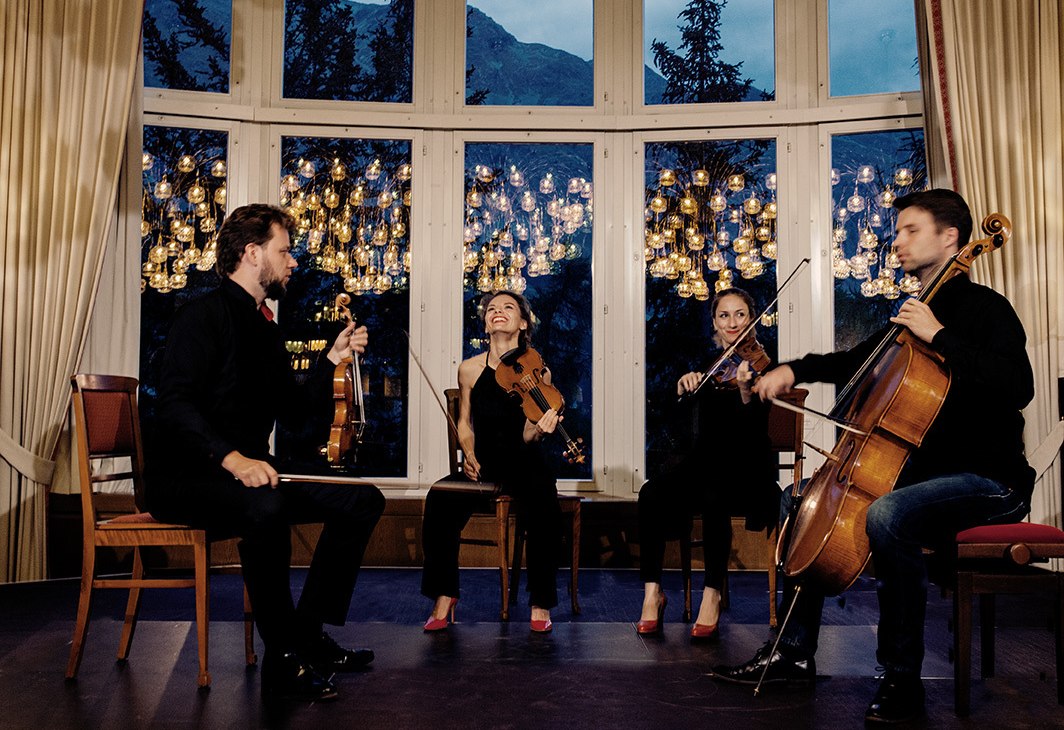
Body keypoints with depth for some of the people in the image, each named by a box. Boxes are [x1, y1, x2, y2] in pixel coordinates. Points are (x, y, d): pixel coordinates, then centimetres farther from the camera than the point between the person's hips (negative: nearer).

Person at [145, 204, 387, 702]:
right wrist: (232, 458, -34)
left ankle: (308, 635, -2)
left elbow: (294, 409, 19)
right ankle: (283, 661, -24)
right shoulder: (204, 314, -10)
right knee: (265, 506, -39)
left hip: (248, 475, 9)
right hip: (185, 478, -9)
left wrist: (334, 358, 9)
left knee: (362, 499, -2)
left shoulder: (265, 328, 17)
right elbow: (175, 406, -22)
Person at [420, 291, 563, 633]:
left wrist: (539, 429, -32)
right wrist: (469, 456, -7)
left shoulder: (537, 372, -4)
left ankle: (541, 604, -16)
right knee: (440, 499, -29)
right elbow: (464, 422, 11)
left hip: (524, 464, -1)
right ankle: (444, 598, -16)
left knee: (544, 509, -34)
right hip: (483, 464, 2)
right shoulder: (470, 369, 2)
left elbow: (527, 437, -9)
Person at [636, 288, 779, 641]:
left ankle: (712, 595, -24)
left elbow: (757, 427, -16)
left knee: (713, 497, -37)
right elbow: (678, 408, -2)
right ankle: (652, 591, -19)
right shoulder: (708, 364, 13)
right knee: (651, 493, -26)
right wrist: (683, 385, -24)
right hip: (704, 462, 4)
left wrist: (745, 389, -35)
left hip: (747, 469, -4)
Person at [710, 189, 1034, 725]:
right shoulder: (915, 312, 15)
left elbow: (1016, 388, -27)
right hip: (922, 468, 9)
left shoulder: (985, 308, -10)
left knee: (885, 515, -38)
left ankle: (902, 679, -22)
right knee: (800, 498, 7)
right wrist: (795, 369, 11)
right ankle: (795, 653, 10)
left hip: (985, 478, -9)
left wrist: (939, 336, -26)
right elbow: (856, 363, 28)